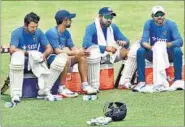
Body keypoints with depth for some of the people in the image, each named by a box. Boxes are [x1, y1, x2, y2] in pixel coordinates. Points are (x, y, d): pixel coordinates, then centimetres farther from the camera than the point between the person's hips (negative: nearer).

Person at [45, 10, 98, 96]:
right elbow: (57, 51, -27)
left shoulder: (66, 33, 10)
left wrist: (81, 51, -15)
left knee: (82, 57, -1)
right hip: (50, 59, -9)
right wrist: (76, 52, -26)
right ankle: (62, 88, -30)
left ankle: (85, 85, 1)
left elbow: (72, 47, 8)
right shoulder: (52, 33, -19)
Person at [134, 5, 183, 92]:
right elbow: (144, 41, -15)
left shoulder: (171, 24, -9)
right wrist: (150, 47, -40)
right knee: (140, 51, -25)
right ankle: (141, 81, -22)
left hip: (168, 54, -1)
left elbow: (179, 41, -20)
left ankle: (177, 80, -23)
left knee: (177, 51, -32)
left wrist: (168, 44, -42)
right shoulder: (148, 24, -5)